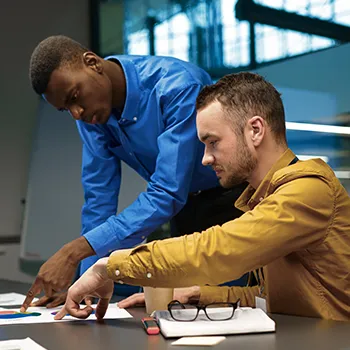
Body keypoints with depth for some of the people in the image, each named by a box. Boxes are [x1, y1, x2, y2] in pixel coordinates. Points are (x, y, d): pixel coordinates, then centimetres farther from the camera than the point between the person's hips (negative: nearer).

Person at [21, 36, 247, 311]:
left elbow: (167, 196, -35)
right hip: (186, 206, 6)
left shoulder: (177, 86, -30)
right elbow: (99, 195, -5)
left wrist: (75, 251, -38)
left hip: (236, 199, -5)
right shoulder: (90, 112, -9)